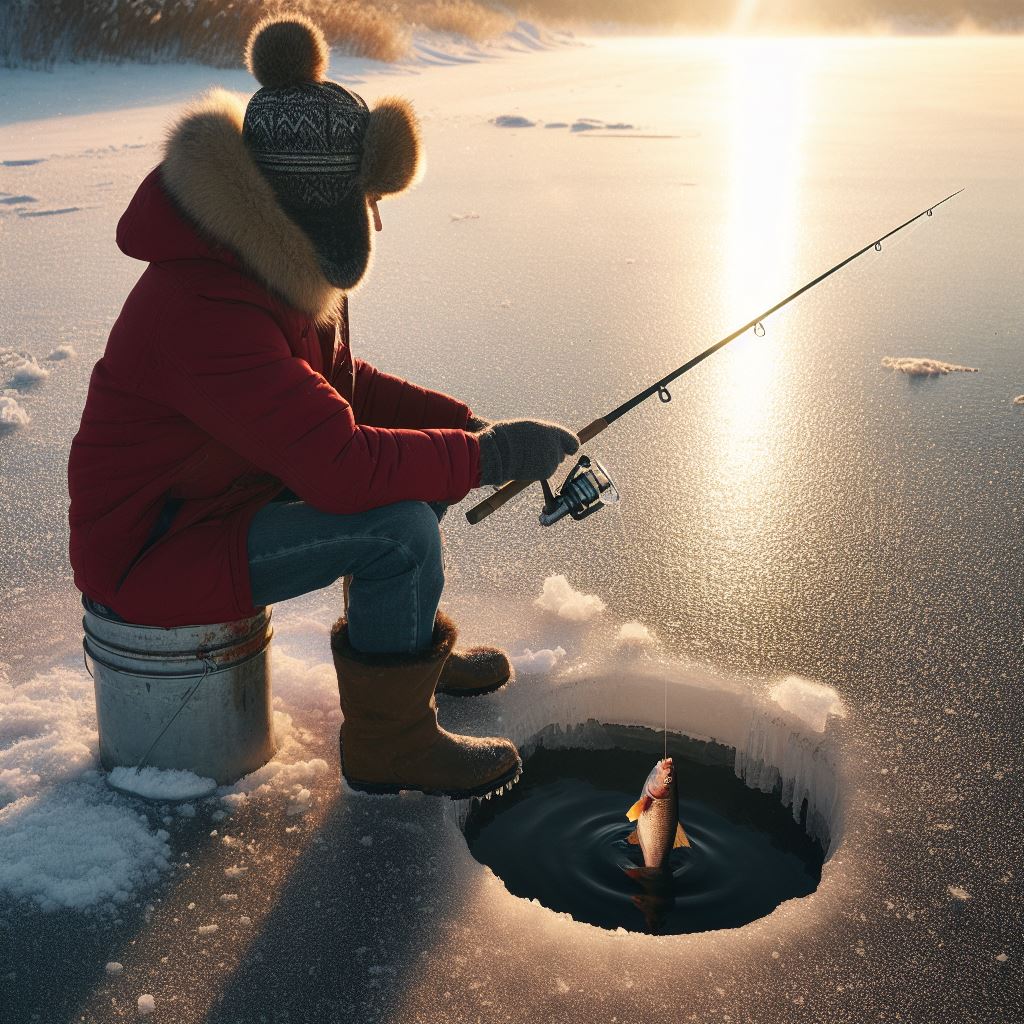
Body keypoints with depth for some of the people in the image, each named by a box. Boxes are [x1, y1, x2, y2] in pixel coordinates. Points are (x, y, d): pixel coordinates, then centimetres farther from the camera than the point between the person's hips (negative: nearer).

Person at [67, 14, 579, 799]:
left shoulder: (284, 266, 0)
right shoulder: (207, 309, -32)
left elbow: (339, 385, 11)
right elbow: (339, 466, -37)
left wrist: (466, 423, -2)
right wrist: (492, 454, -26)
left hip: (225, 494, 10)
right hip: (152, 553, -10)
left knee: (411, 462, 10)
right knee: (400, 527, -26)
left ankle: (413, 645, 26)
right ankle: (389, 743, -6)